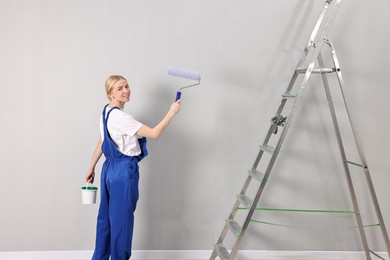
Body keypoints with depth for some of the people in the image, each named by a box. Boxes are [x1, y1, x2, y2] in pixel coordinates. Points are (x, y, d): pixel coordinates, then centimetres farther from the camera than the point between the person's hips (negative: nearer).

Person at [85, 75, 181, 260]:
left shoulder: (107, 112, 9)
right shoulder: (120, 116, -21)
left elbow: (102, 143, 16)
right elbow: (154, 133, -23)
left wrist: (91, 168, 22)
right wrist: (171, 112, -15)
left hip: (109, 169, 10)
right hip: (124, 171, -10)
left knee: (106, 216, 19)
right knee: (122, 219, 4)